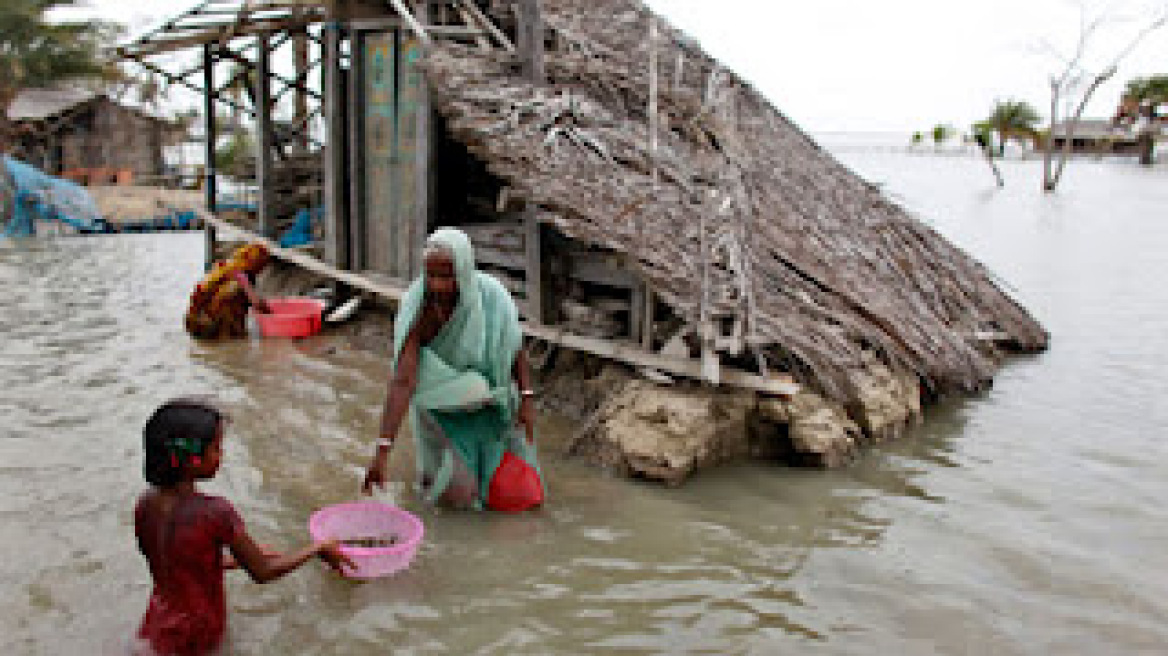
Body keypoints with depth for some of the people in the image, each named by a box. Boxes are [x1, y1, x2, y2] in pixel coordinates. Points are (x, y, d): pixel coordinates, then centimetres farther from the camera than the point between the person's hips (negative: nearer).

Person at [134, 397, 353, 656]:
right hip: (199, 632, -5)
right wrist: (319, 548, -6)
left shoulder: (145, 505, -9)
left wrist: (240, 559, 12)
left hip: (159, 622, 5)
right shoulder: (215, 512, -26)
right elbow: (262, 573, -17)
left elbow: (177, 565, 5)